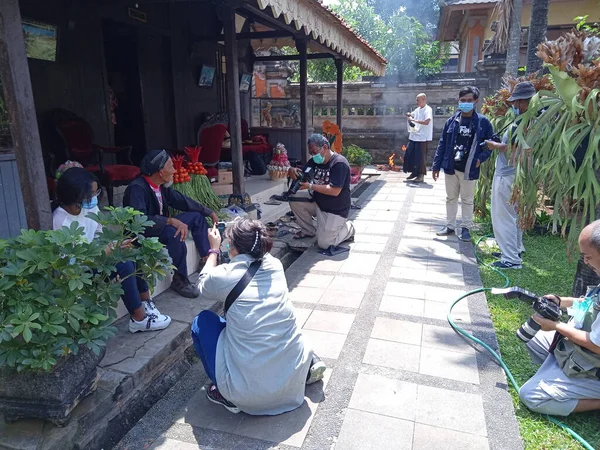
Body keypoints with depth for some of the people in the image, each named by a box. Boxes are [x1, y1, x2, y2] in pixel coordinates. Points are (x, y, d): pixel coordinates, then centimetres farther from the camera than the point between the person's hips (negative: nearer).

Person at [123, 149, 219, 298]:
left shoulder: (162, 186, -2)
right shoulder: (137, 188, -25)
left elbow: (182, 201, 9)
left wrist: (210, 212, 8)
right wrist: (172, 221, -42)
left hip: (161, 226, 9)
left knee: (197, 216, 4)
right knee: (175, 232, -35)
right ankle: (180, 280, -20)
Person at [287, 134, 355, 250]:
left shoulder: (339, 163, -23)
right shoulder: (315, 161, 2)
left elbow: (335, 191, -30)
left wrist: (310, 186, -30)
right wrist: (293, 171, -22)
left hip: (335, 210, -7)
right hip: (317, 201, 8)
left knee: (324, 244, -12)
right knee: (295, 200, -10)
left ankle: (348, 228, 16)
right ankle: (309, 230, 9)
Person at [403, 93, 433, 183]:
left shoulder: (428, 109, -11)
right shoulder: (418, 109, 13)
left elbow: (427, 122, -25)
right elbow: (410, 115, 28)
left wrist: (414, 120, -23)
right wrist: (409, 115, 3)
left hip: (422, 137, -8)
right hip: (414, 136, 8)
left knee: (421, 157, -2)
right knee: (409, 155, 10)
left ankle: (421, 175, 7)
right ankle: (414, 172, 23)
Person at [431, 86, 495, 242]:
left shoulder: (482, 121, -5)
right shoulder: (451, 121, 1)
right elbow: (442, 144, 3)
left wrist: (480, 158, -11)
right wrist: (436, 165, 2)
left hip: (469, 169, -2)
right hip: (450, 167, 3)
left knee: (467, 200, 9)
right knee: (451, 198, 14)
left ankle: (466, 228, 22)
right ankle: (450, 226, 26)